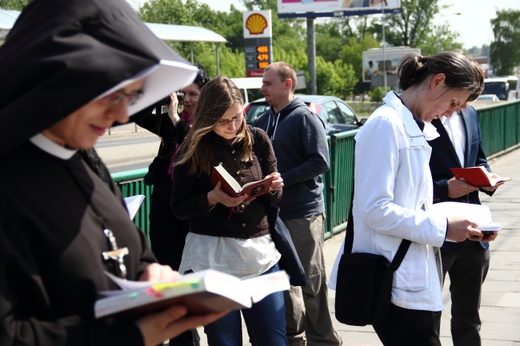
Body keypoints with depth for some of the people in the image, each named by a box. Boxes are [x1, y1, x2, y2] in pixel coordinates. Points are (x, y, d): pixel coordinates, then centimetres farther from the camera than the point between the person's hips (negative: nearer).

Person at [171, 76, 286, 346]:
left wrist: (274, 188, -13)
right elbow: (179, 207, -3)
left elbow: (273, 198, 10)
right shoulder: (194, 150, -3)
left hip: (260, 253, 2)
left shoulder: (258, 140, 3)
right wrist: (212, 199, -20)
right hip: (212, 257, -2)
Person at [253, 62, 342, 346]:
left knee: (311, 282, 0)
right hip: (274, 211, 7)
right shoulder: (264, 121, 11)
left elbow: (320, 162, -16)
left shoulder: (305, 118, -9)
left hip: (303, 212, -7)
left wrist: (283, 179, -19)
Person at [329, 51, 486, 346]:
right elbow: (374, 209, -22)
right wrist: (442, 228, -18)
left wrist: (446, 220, 4)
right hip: (396, 282, -10)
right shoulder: (386, 124, -15)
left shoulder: (415, 128, 14)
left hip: (417, 279, 10)